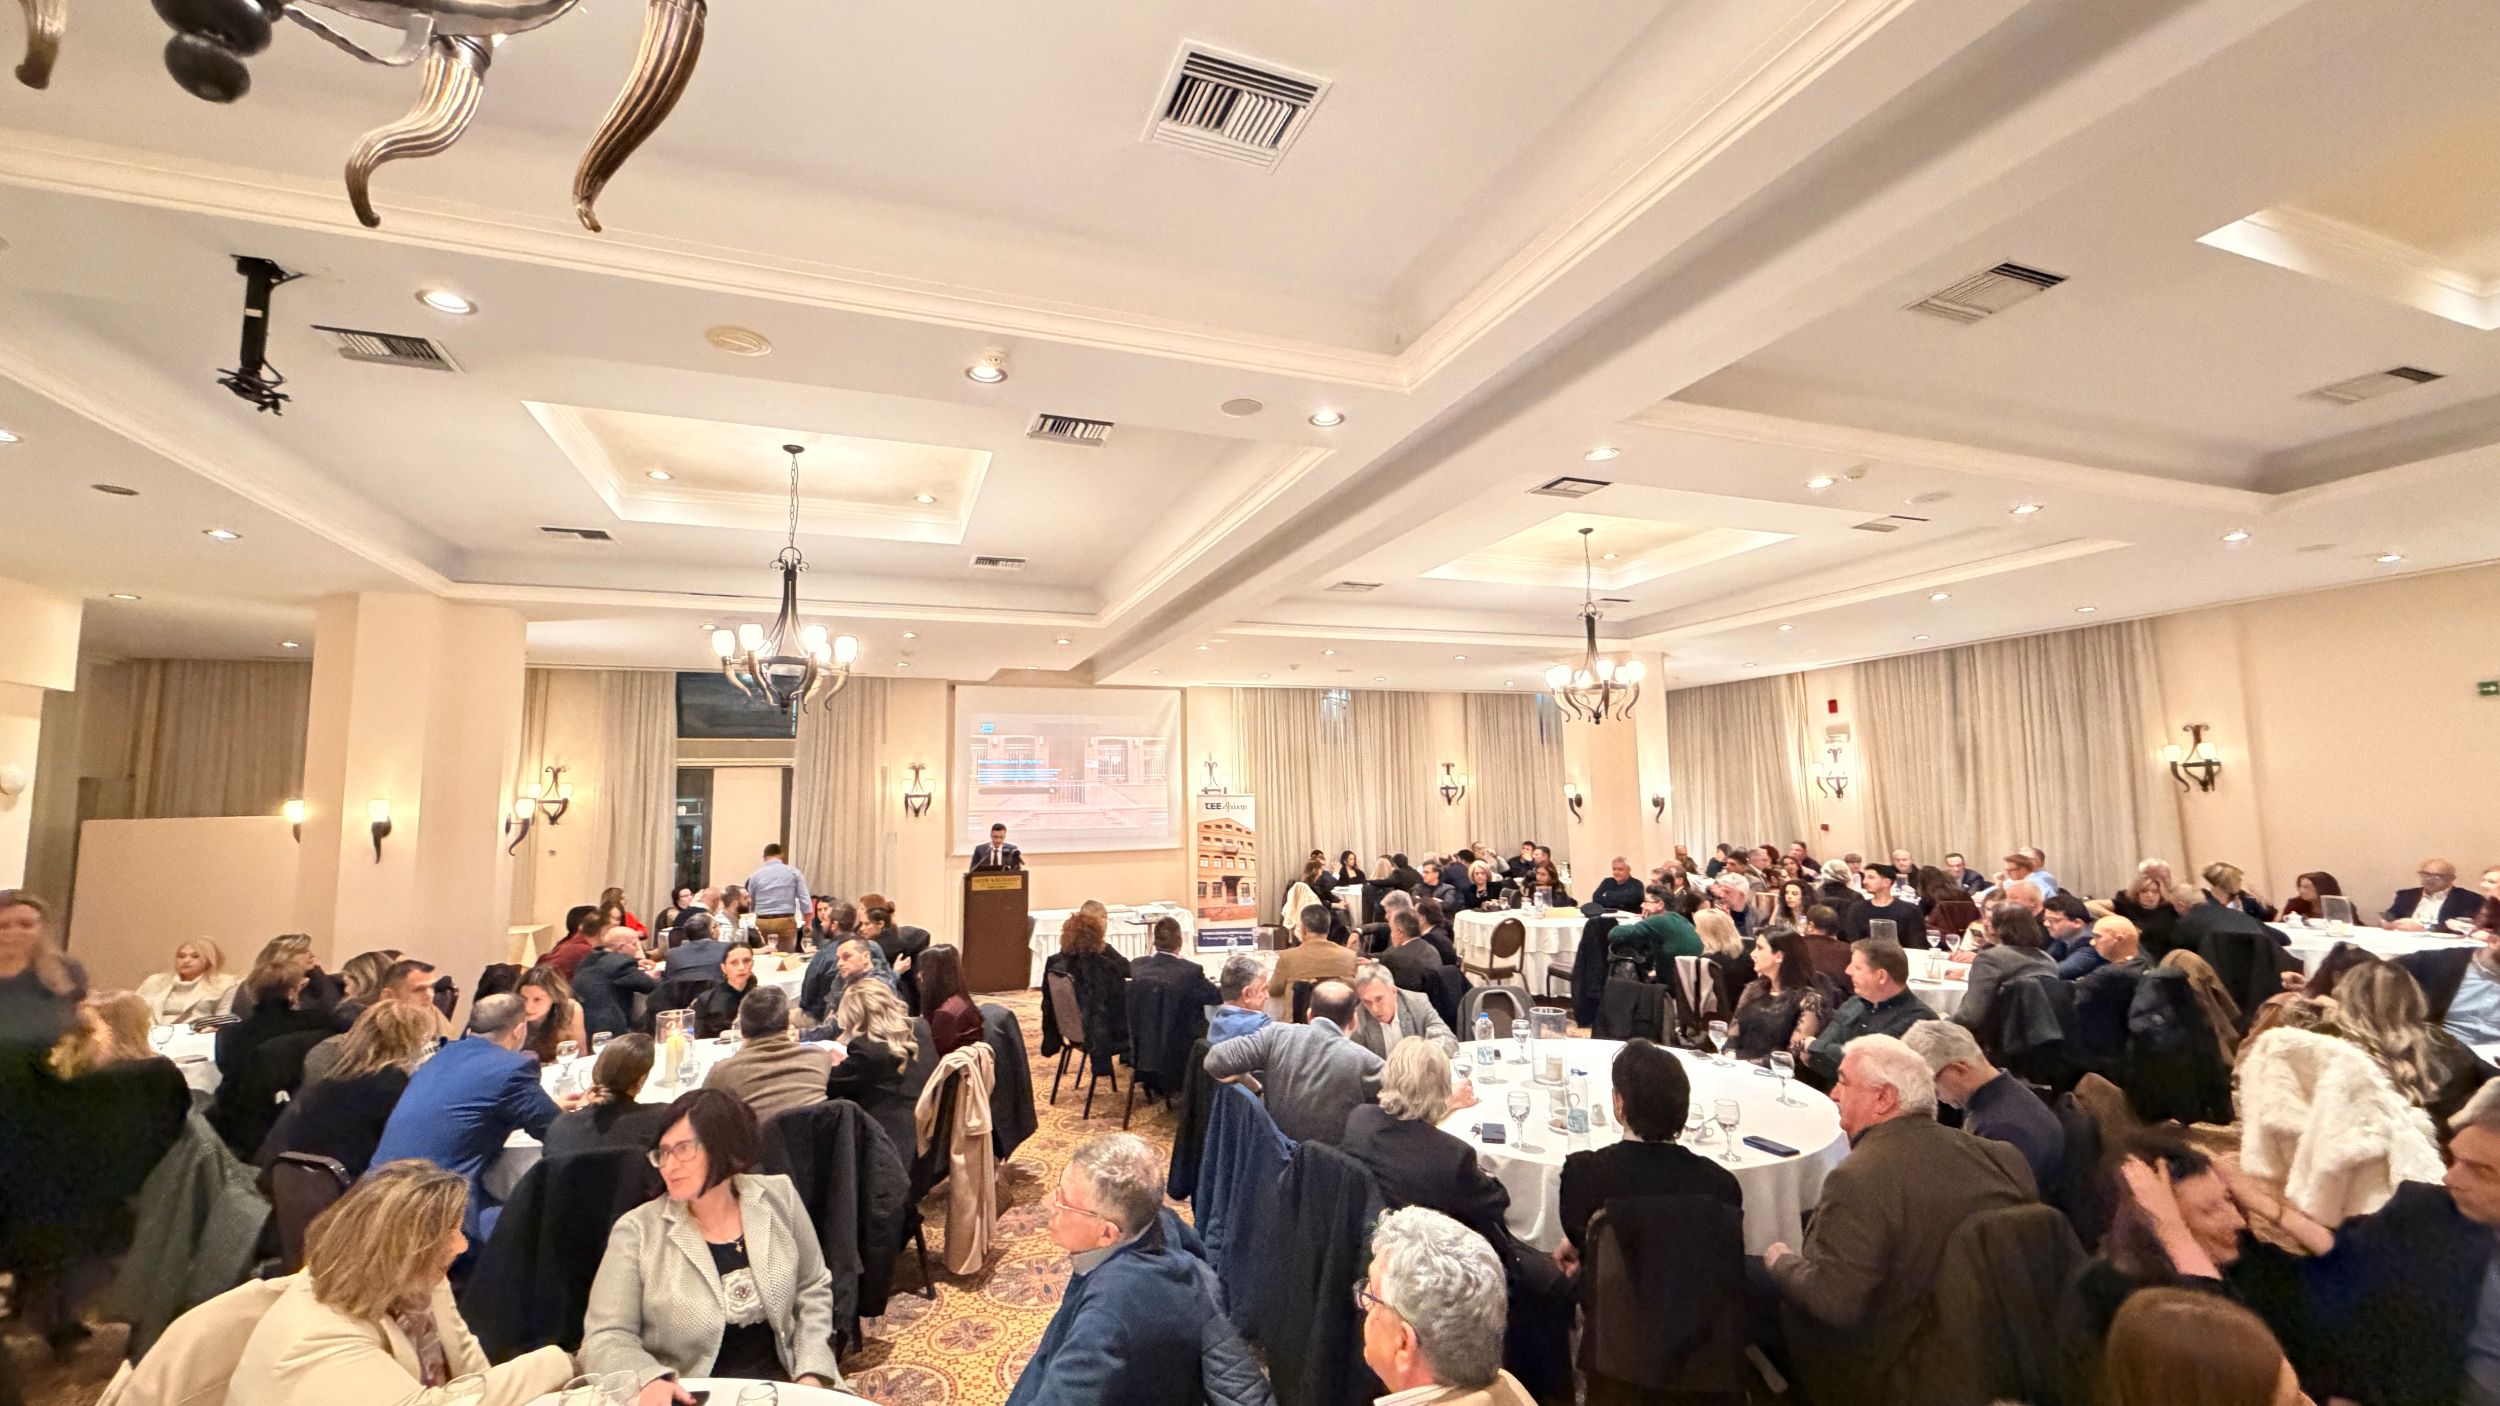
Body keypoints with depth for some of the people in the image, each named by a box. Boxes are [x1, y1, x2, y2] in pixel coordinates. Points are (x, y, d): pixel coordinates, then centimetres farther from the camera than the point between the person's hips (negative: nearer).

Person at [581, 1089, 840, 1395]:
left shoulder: (777, 1198, 0)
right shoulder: (638, 1230, -6)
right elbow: (604, 1338, -4)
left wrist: (811, 1373, -3)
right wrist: (652, 1379, -22)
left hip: (779, 1385, 1)